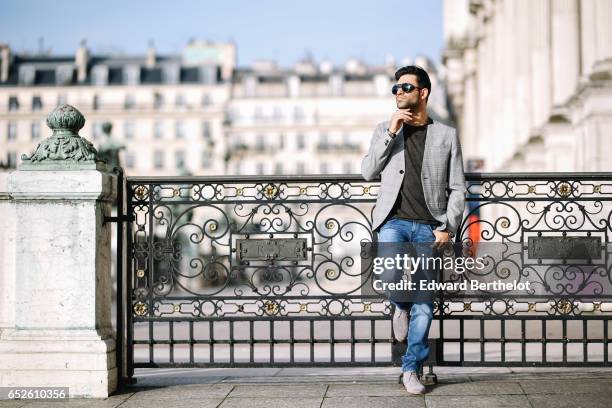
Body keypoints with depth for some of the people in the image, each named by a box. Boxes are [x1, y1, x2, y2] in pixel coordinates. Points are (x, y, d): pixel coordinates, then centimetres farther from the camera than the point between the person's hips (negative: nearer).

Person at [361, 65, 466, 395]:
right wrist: (391, 132, -5)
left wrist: (448, 227, -4)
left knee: (424, 302, -2)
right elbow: (368, 172, 2)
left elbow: (457, 188, 9)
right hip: (393, 220, 0)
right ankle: (401, 308, 8)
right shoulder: (385, 130, 15)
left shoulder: (446, 135, 11)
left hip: (428, 227, 0)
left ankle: (412, 368, 10)